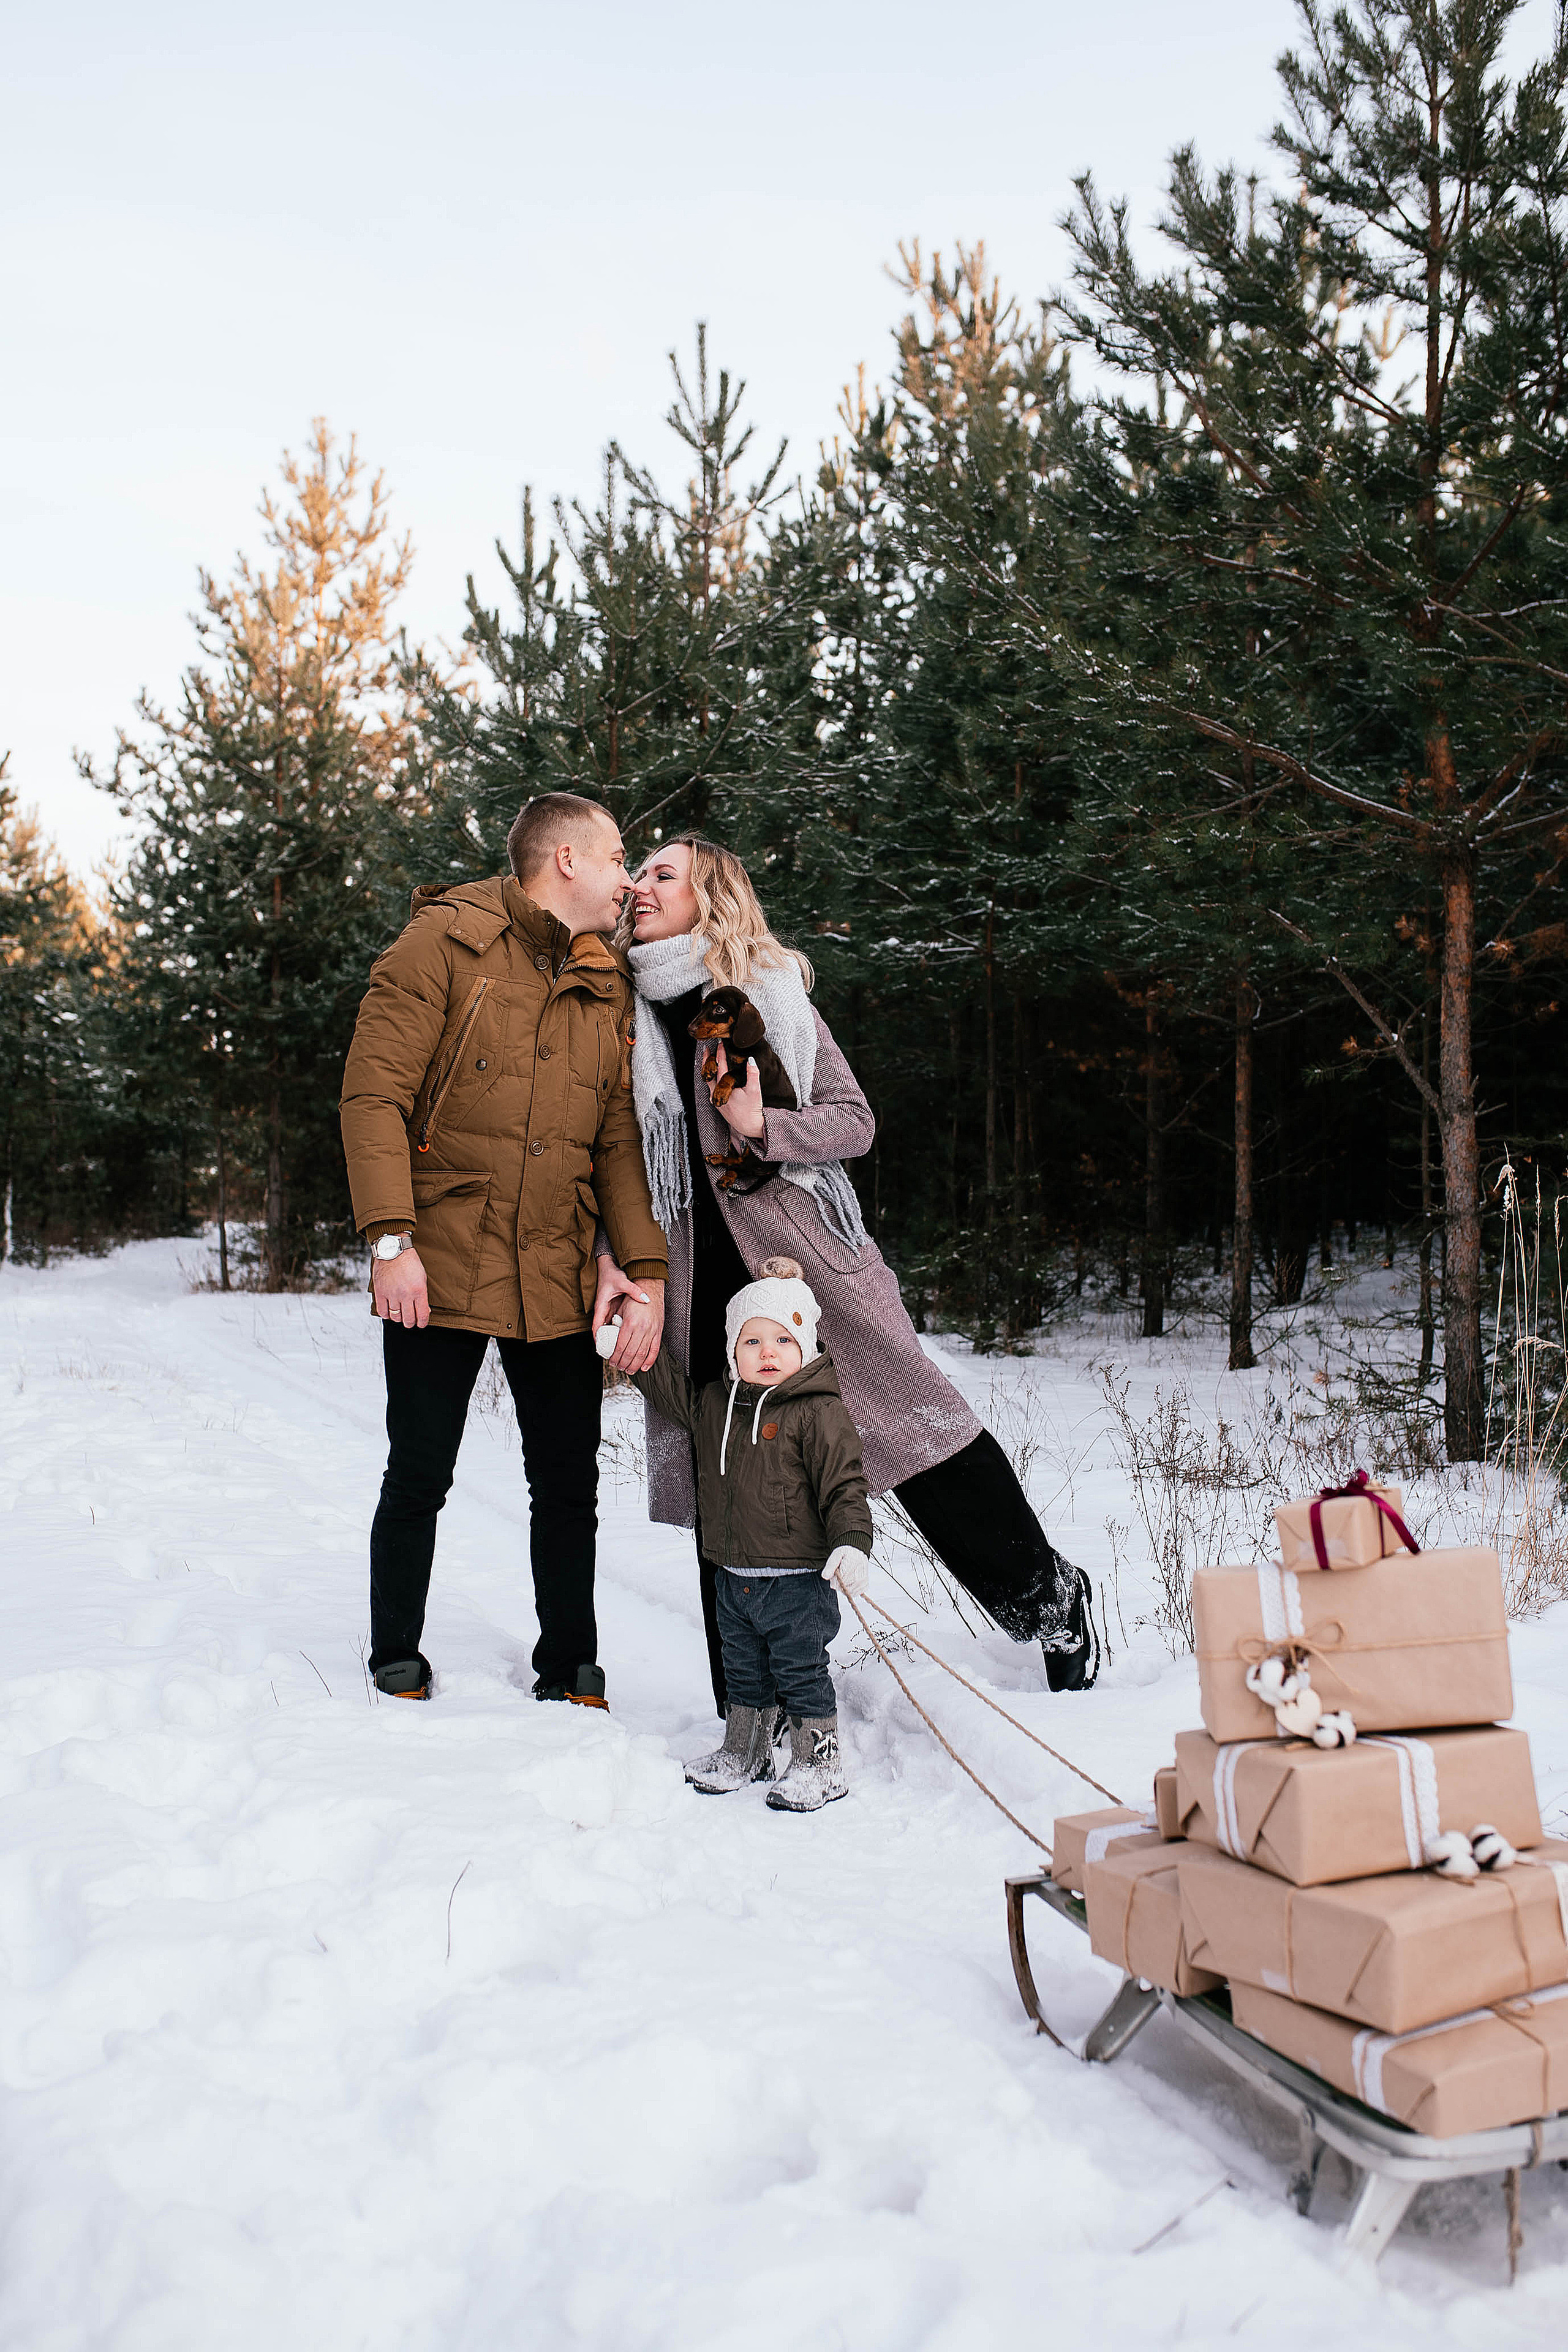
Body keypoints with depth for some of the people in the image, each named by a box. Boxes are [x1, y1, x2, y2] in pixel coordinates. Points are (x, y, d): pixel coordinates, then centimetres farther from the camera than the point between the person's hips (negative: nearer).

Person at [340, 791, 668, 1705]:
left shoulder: (611, 987, 11)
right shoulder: (446, 942, -4)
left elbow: (622, 1138, 8)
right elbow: (375, 1093, -9)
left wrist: (647, 1272, -3)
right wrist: (391, 1238, -18)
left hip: (559, 1282, 4)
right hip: (438, 1271, -4)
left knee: (569, 1485, 9)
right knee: (418, 1482, 6)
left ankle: (571, 1677, 25)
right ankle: (397, 1668, 25)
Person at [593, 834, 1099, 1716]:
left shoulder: (770, 992, 4)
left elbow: (856, 1119, 2)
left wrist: (764, 1127, -15)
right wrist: (612, 1255, -1)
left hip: (801, 1243, -2)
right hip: (698, 1271, 3)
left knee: (912, 1412, -4)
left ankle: (1046, 1595, 17)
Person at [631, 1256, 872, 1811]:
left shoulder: (819, 1412, -13)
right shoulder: (714, 1405, 6)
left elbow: (844, 1485, -15)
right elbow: (669, 1386, 21)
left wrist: (851, 1543, -27)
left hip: (798, 1580, -6)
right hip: (734, 1577, 7)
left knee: (800, 1672, 1)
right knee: (743, 1671, 19)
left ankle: (819, 1764, 14)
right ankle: (744, 1752, 35)